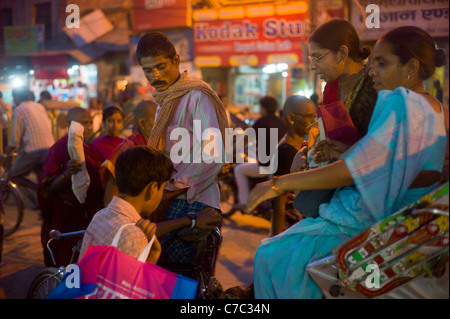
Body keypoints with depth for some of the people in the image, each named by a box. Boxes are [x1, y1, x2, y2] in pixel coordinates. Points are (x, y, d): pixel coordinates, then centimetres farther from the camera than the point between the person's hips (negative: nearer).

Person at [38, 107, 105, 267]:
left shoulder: (88, 147, 11)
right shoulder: (59, 148, -13)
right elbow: (49, 188, -20)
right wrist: (67, 174, -36)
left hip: (89, 216, 7)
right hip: (68, 218, -7)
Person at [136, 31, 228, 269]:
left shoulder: (197, 96, -6)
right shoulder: (164, 101, 23)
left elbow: (213, 156, -16)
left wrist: (172, 188, -13)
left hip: (192, 200, -8)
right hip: (169, 197, 8)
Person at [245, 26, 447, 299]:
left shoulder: (401, 104, -20)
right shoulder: (435, 109, 10)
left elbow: (354, 169, -24)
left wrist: (281, 183, -18)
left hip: (365, 225, -10)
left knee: (271, 257, -4)